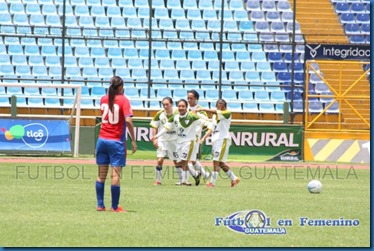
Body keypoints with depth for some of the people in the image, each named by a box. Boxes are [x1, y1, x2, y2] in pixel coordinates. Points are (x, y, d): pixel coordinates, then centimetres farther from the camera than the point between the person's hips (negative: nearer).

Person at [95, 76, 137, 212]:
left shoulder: (103, 99, 7)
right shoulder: (123, 100, -8)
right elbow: (128, 120, -19)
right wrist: (133, 140, -14)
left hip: (102, 140, 5)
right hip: (116, 142, -5)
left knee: (101, 175, 9)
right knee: (116, 175, -4)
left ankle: (100, 205, 10)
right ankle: (114, 207, -4)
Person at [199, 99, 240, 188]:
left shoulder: (227, 113, -6)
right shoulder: (214, 116, 18)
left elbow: (216, 112, -22)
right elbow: (211, 129, 21)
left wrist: (203, 109, -26)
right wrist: (204, 138, 10)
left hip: (223, 139, -9)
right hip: (215, 140, 9)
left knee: (216, 161, -12)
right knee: (220, 163, 11)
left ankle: (212, 182, -12)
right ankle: (234, 179, 21)